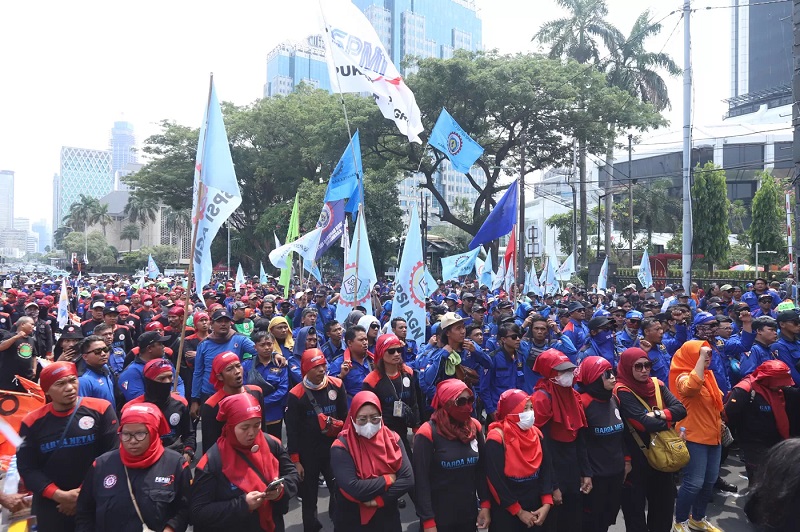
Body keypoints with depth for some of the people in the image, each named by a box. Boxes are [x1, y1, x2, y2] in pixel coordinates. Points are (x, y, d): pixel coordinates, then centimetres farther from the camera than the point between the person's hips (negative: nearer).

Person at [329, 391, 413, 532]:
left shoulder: (392, 438, -6)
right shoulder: (341, 447, -16)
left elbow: (407, 479, -12)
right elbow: (352, 488, -26)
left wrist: (379, 501, -20)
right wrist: (388, 479, -18)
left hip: (388, 518, 3)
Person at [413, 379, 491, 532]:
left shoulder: (475, 427, -2)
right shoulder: (428, 434, -17)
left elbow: (482, 470, 6)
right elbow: (421, 481, -15)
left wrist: (485, 504, 3)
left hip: (470, 515, 4)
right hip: (439, 518, -4)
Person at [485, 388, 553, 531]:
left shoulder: (536, 433, 1)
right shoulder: (497, 438, -18)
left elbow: (546, 469, 0)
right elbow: (496, 481, -17)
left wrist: (546, 504, -9)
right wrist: (519, 511, -12)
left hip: (535, 509, 5)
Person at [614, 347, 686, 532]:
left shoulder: (657, 385, 3)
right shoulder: (623, 392, -17)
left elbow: (681, 409, -7)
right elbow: (646, 423, -24)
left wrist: (658, 414, -22)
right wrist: (670, 418, -10)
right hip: (636, 458, -6)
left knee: (664, 502, 18)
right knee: (635, 507, 7)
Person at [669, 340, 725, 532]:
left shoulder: (709, 374, 11)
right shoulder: (683, 377, -16)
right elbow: (693, 386, -41)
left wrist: (720, 421, 21)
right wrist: (701, 357, -34)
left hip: (713, 436, 9)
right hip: (694, 437, -9)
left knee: (710, 481, 15)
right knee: (694, 483, -7)